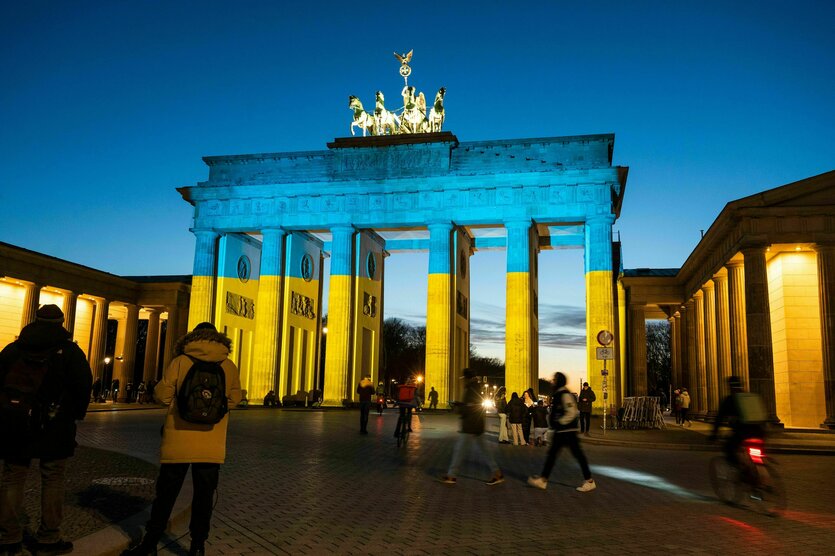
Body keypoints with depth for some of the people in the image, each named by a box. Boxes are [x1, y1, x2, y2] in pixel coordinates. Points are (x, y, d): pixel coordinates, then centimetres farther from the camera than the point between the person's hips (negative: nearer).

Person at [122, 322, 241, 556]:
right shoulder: (228, 366, -2)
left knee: (166, 494, 12)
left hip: (179, 442, 0)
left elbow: (161, 394, -1)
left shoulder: (180, 361, -5)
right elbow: (234, 399, 8)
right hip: (211, 445, 1)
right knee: (204, 495, 10)